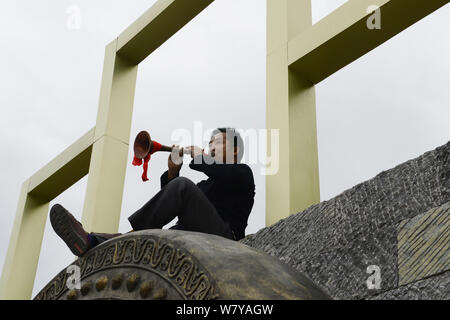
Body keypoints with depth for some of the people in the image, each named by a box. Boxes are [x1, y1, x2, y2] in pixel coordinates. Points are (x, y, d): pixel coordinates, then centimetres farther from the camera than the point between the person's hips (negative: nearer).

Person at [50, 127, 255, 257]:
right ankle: (89, 242, -43)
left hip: (222, 237, -6)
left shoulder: (242, 172, 18)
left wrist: (199, 157, 7)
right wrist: (172, 173, 8)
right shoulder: (203, 185, 36)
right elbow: (167, 204, 21)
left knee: (182, 185, -24)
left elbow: (222, 174, -9)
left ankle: (134, 233, -26)